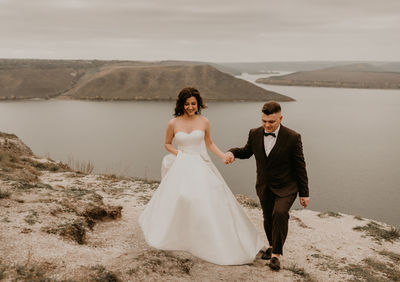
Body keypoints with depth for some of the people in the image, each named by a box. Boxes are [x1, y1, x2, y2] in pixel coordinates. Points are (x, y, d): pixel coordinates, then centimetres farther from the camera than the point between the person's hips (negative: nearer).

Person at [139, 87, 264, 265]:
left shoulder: (204, 122, 1)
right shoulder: (173, 124, -2)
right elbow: (167, 144, 13)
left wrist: (223, 156, 1)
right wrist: (178, 154, -5)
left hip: (201, 166, 1)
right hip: (182, 168, -1)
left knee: (211, 200, -2)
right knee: (178, 199, -4)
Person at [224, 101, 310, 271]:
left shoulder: (292, 138, -17)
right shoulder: (255, 134, -7)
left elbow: (300, 167, -10)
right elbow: (247, 151, 14)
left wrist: (304, 194, -6)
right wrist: (232, 152, -9)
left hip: (285, 187, -4)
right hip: (264, 187, 4)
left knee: (280, 213, -25)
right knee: (268, 218, 15)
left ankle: (276, 254, -9)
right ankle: (272, 245, 43)